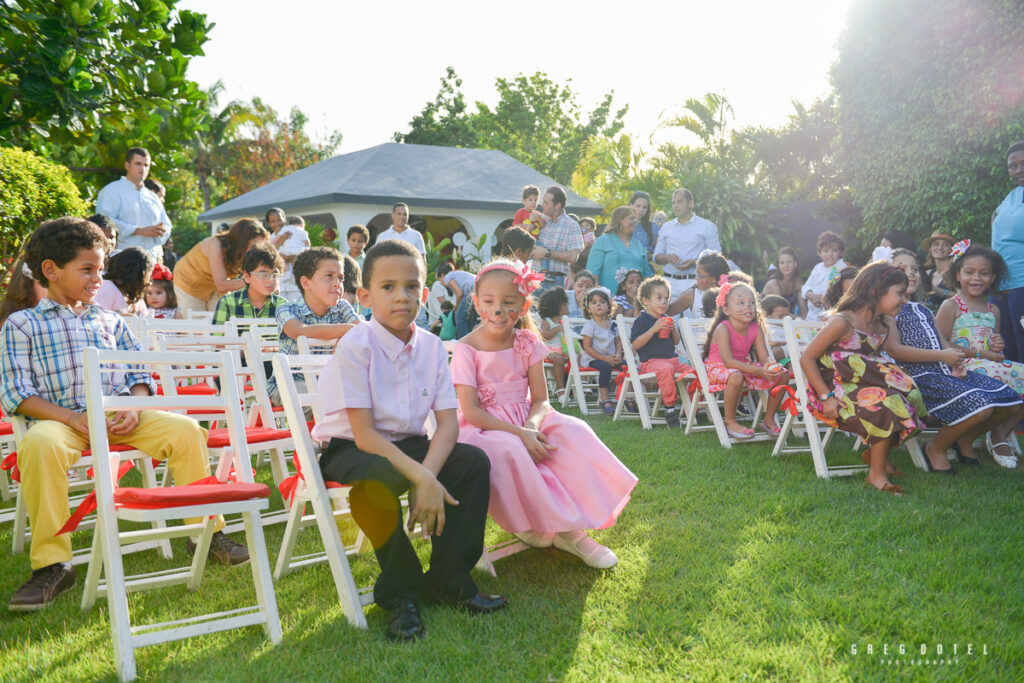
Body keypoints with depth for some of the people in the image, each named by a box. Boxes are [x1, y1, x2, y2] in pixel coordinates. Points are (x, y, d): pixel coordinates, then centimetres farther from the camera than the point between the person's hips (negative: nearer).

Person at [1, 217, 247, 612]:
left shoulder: (110, 321, 20)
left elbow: (139, 375, 17)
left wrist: (133, 408, -8)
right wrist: (75, 419, -16)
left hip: (119, 418, 4)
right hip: (63, 419, -3)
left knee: (186, 430, -19)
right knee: (38, 445, -37)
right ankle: (52, 562, -26)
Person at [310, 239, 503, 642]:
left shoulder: (431, 347, -3)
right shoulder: (355, 347, -19)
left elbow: (447, 422, -8)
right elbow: (364, 434, -23)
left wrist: (428, 474, -27)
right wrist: (420, 477, -32)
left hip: (407, 444, 6)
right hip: (348, 448, -5)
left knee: (473, 461, -15)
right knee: (381, 476, -37)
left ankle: (447, 579, -1)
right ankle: (401, 592, -14)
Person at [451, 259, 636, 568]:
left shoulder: (528, 344, 2)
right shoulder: (467, 349, -10)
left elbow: (540, 399, 0)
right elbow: (470, 410, -16)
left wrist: (532, 426, -24)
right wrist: (519, 433, -26)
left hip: (525, 423, 4)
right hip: (485, 427, -4)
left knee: (573, 432, -21)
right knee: (506, 450, -37)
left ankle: (568, 529, -19)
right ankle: (529, 526, -15)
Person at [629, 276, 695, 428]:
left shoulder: (667, 319, 19)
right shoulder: (641, 320, -3)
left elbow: (676, 341, 25)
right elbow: (635, 345, -13)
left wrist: (674, 329, 3)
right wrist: (654, 329, -18)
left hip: (672, 359, 8)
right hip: (651, 361, -8)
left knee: (692, 371, -11)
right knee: (666, 369, -38)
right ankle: (669, 409, -34)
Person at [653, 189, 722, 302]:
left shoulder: (707, 226, 7)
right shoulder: (666, 227, 18)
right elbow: (656, 257, 18)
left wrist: (694, 262, -14)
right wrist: (667, 257, -5)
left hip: (695, 283, -3)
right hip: (670, 282, 3)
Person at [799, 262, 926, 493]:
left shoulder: (883, 326, 9)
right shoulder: (842, 322, -16)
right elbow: (807, 359, -15)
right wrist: (826, 397, -21)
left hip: (863, 385, 8)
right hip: (835, 389, -8)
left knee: (910, 398, -14)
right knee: (887, 405, -27)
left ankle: (876, 452, 8)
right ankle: (877, 473, -12)